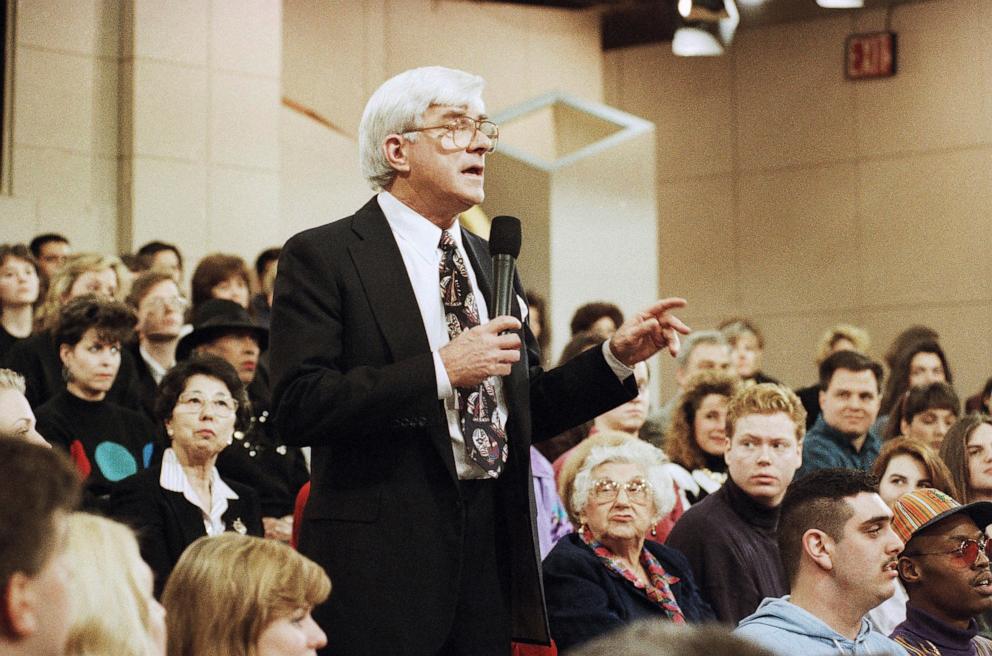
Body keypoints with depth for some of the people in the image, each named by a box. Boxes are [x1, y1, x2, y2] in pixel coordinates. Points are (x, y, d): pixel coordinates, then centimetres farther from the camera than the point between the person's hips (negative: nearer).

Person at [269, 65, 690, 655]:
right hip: (380, 557, -6)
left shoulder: (491, 263, 16)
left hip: (493, 544, 6)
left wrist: (616, 359, 5)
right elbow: (298, 408, -17)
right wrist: (440, 370, -20)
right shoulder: (323, 256, -5)